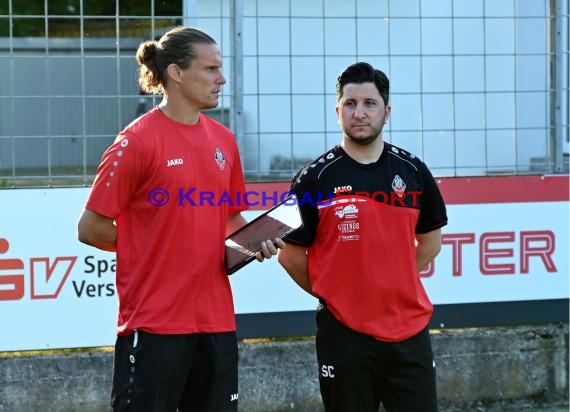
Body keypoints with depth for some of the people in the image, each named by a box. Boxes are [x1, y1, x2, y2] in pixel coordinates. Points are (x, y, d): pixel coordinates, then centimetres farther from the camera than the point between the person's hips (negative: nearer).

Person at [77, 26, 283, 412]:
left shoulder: (223, 140, 9)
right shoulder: (137, 140, -11)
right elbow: (91, 227, -8)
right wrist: (156, 245, -3)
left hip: (217, 321, 7)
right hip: (155, 324, -6)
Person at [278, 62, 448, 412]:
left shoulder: (413, 171, 6)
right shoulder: (315, 179, -4)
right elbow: (291, 253, 2)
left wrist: (393, 285, 11)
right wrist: (331, 293, 6)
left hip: (410, 330, 3)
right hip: (344, 333, -3)